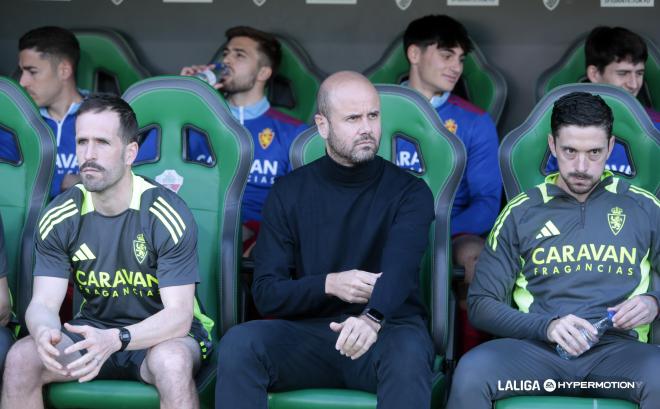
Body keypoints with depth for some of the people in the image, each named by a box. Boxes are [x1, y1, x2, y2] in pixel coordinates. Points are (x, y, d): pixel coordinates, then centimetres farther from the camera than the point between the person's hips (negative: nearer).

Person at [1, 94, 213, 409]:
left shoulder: (167, 214, -16)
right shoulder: (59, 218, -4)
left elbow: (179, 314, -21)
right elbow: (43, 303, -7)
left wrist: (115, 339, -40)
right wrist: (44, 332, -35)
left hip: (163, 334, -4)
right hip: (94, 329, 4)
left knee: (172, 363, -39)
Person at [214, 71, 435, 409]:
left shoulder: (409, 190, 1)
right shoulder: (289, 192, 8)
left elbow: (399, 266, -19)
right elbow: (266, 294, 5)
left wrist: (372, 318, -41)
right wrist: (329, 284, -14)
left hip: (387, 330, -2)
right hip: (309, 331, 2)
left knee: (408, 354, -38)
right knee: (238, 345, -29)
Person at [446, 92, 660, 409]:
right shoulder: (521, 212, 13)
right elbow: (481, 303, 8)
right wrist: (547, 325, -8)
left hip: (617, 347, 0)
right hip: (537, 345, 0)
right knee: (470, 372, -32)